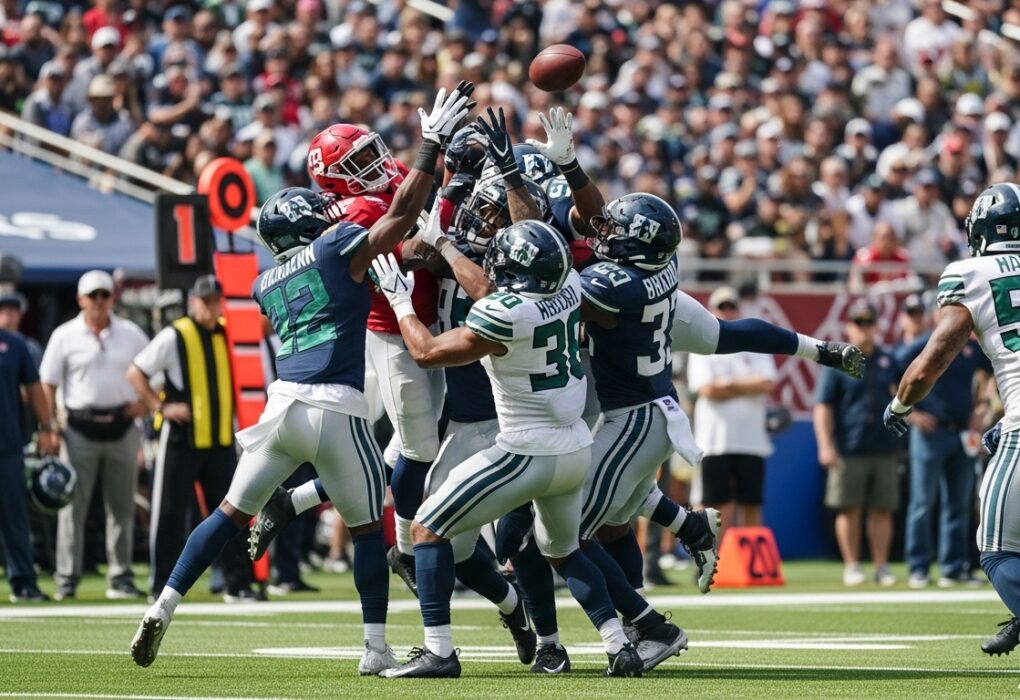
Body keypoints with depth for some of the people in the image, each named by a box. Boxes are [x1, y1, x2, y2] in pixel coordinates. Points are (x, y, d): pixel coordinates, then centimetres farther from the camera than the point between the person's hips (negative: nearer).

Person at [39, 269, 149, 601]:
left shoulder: (131, 334, 8)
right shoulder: (65, 336, 2)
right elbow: (48, 385, 2)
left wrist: (145, 402, -3)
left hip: (122, 425, 2)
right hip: (80, 429, -2)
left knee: (121, 507, 5)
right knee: (73, 505, -4)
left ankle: (120, 577, 11)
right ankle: (67, 578, -1)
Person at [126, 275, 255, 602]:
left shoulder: (227, 335, 10)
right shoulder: (174, 336, -6)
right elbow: (136, 373, -5)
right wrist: (160, 406, -12)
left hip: (222, 440, 5)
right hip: (182, 439, -5)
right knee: (171, 512, -2)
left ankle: (238, 584, 11)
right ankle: (162, 585, 4)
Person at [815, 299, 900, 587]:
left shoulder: (888, 361, 11)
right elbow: (823, 406, -4)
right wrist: (826, 445, -12)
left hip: (884, 448, 3)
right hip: (849, 451, -3)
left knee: (882, 509, 4)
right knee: (849, 509, 0)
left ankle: (881, 566, 8)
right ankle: (851, 566, 7)